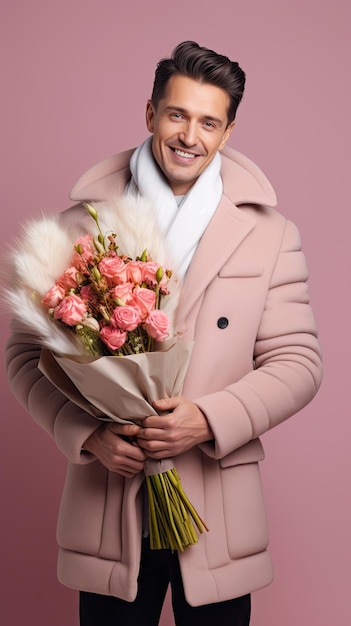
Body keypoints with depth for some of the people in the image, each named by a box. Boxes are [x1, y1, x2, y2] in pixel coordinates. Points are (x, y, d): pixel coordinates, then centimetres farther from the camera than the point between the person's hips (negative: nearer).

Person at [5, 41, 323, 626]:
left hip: (220, 517, 1)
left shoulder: (270, 233, 1)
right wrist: (86, 433, -13)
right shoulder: (81, 223, 1)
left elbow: (297, 362, 0)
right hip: (106, 513, 0)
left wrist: (210, 419, -15)